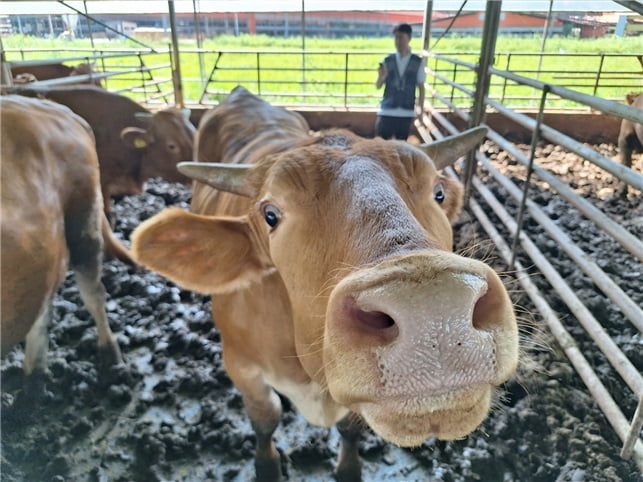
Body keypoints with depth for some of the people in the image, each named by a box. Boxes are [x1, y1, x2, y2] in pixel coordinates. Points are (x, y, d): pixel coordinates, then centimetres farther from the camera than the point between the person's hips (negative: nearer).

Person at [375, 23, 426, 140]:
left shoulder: (418, 62, 2)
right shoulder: (388, 61, 3)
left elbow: (421, 87, 6)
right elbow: (378, 86, 3)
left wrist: (420, 108, 1)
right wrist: (381, 76, -18)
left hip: (406, 113, 0)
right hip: (387, 111, 0)